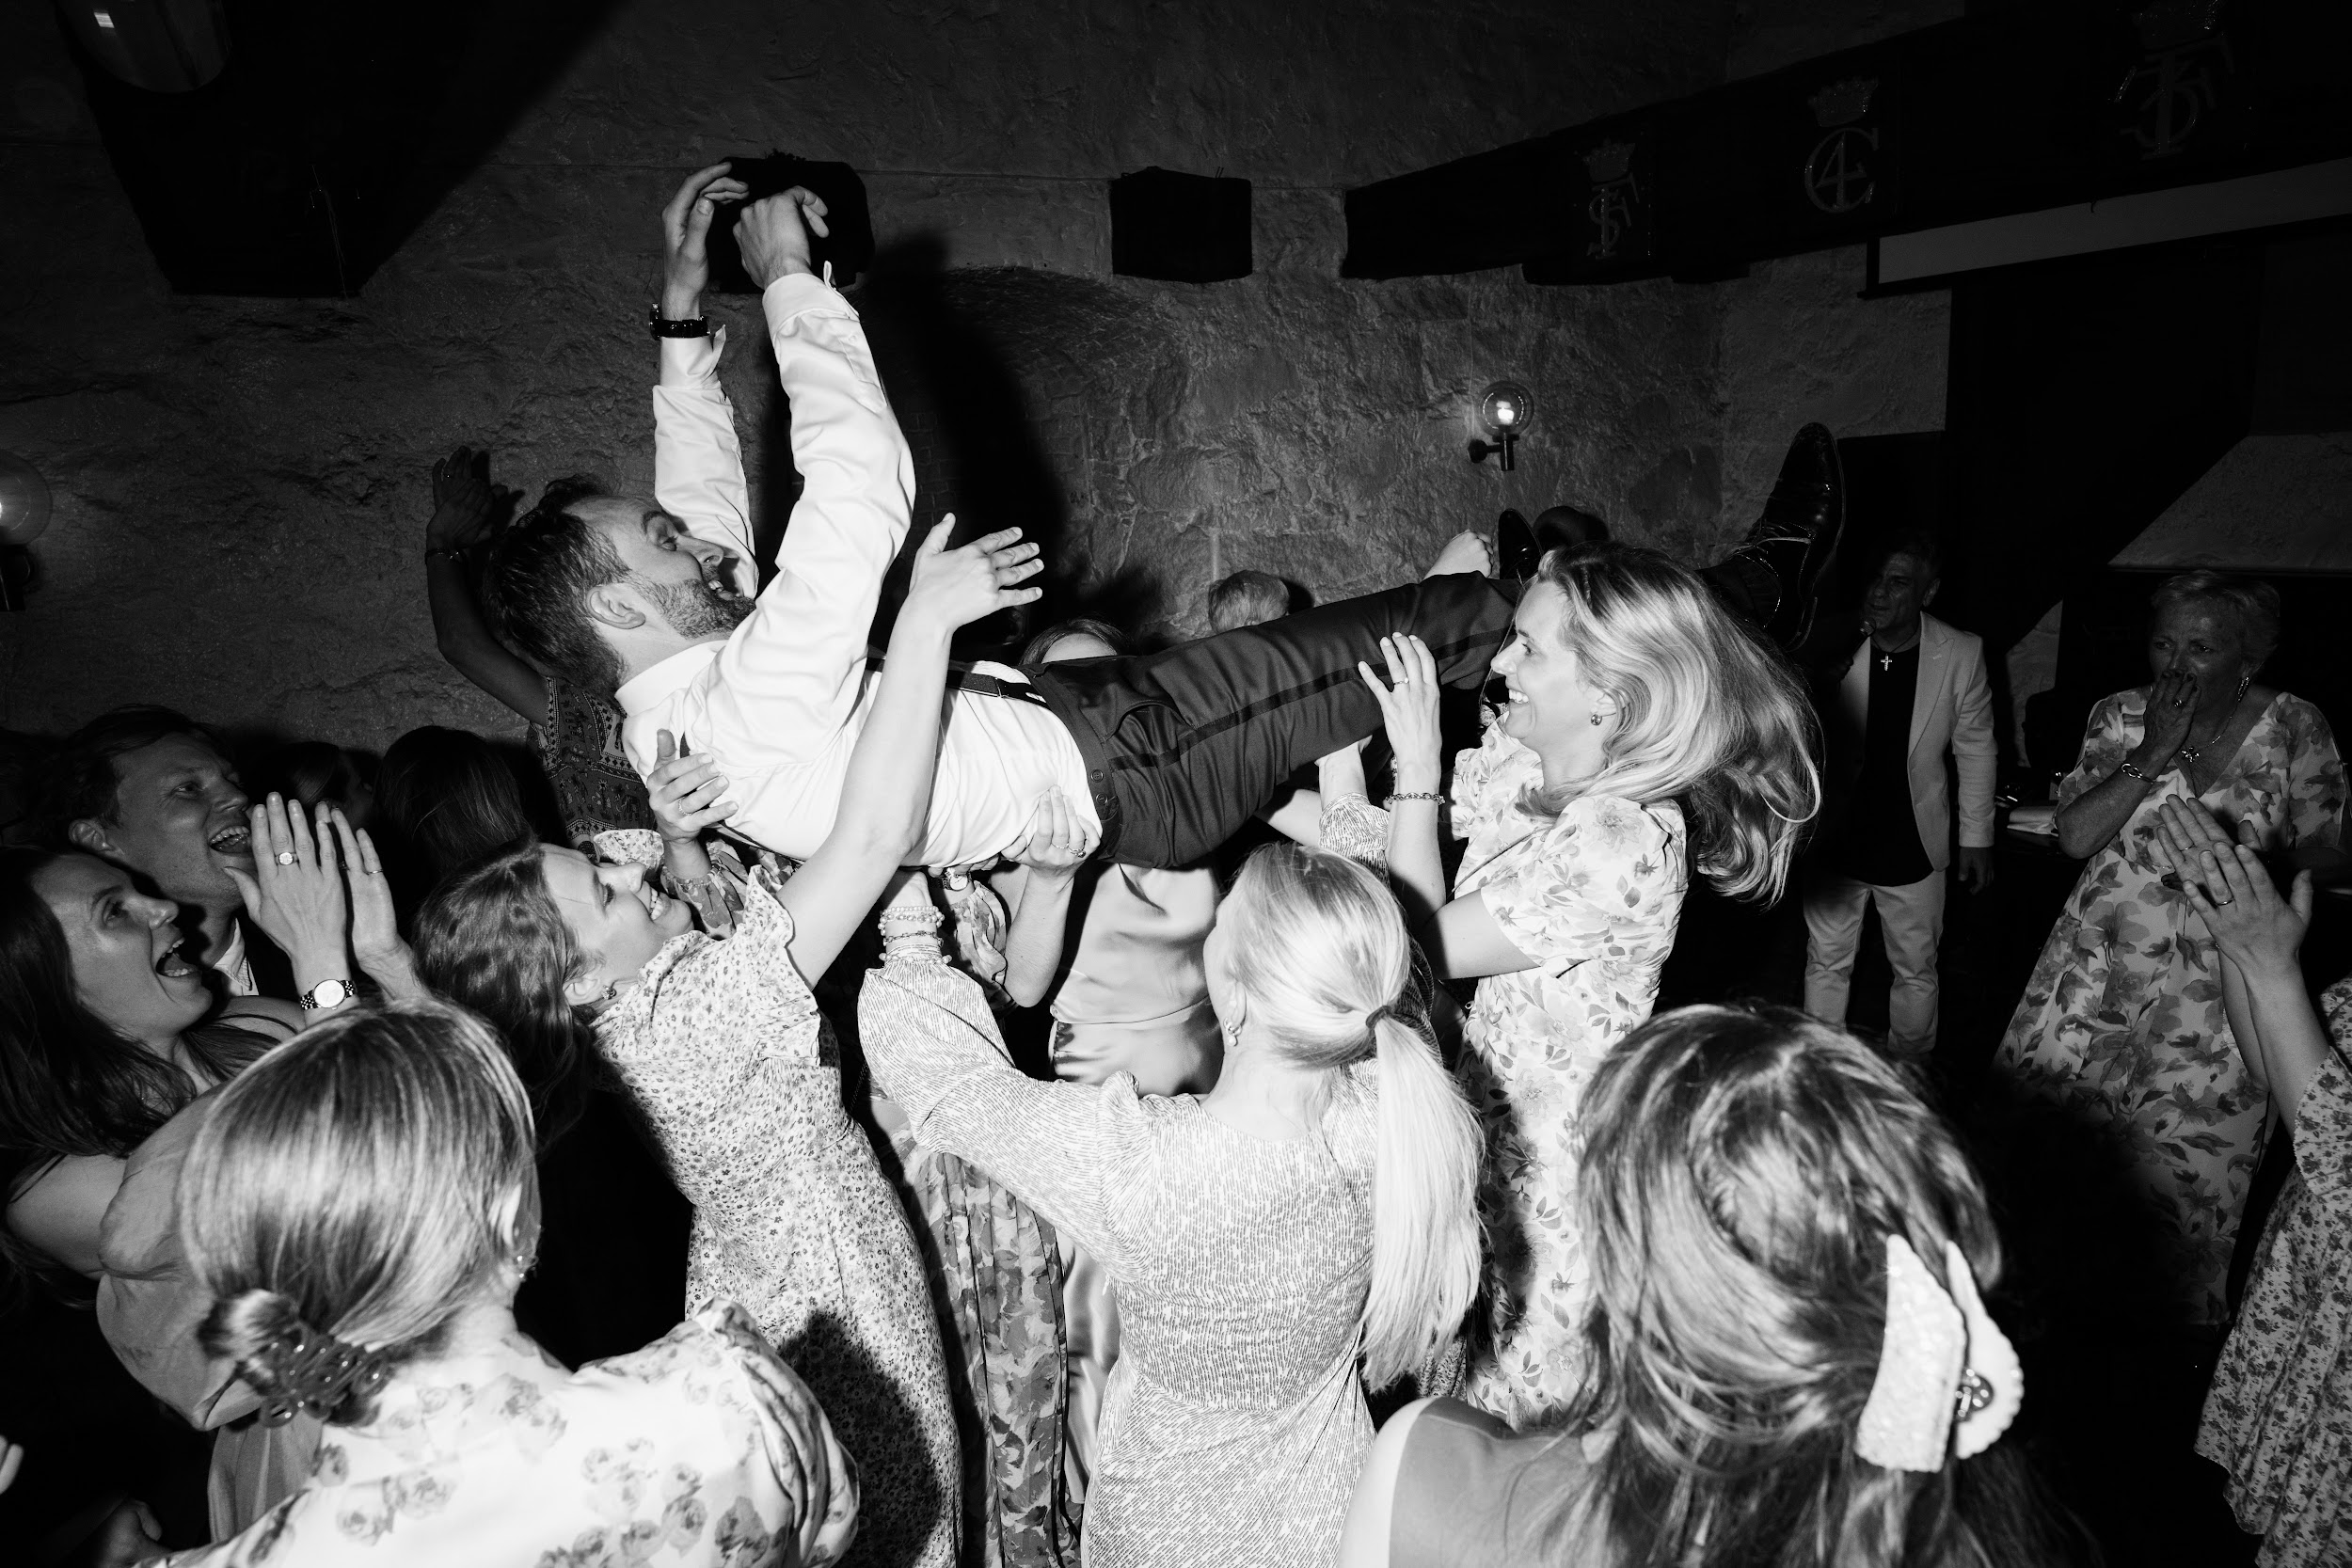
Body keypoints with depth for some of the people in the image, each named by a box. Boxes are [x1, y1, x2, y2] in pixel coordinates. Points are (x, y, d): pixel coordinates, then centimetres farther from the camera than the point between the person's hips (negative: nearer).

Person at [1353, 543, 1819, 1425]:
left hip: (1557, 1145, -7)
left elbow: (1426, 944, -23)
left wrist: (1417, 764, -24)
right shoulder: (1524, 759, -6)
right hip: (1492, 1099, 8)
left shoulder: (1621, 843, -31)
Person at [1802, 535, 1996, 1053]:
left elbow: (1975, 750, 1)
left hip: (1913, 848, 0)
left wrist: (1976, 839, 4)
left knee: (1916, 970, 15)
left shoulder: (1961, 654, -9)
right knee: (1826, 964, 13)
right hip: (1835, 840, 0)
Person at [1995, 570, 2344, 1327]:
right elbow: (2075, 833, -9)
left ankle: (2180, 1309, 29)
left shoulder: (2292, 727, -4)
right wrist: (2152, 754, -16)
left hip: (2215, 981, -2)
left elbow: (2326, 854, -2)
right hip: (2098, 960, 2)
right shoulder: (2120, 715, 0)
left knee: (2186, 1150, 3)